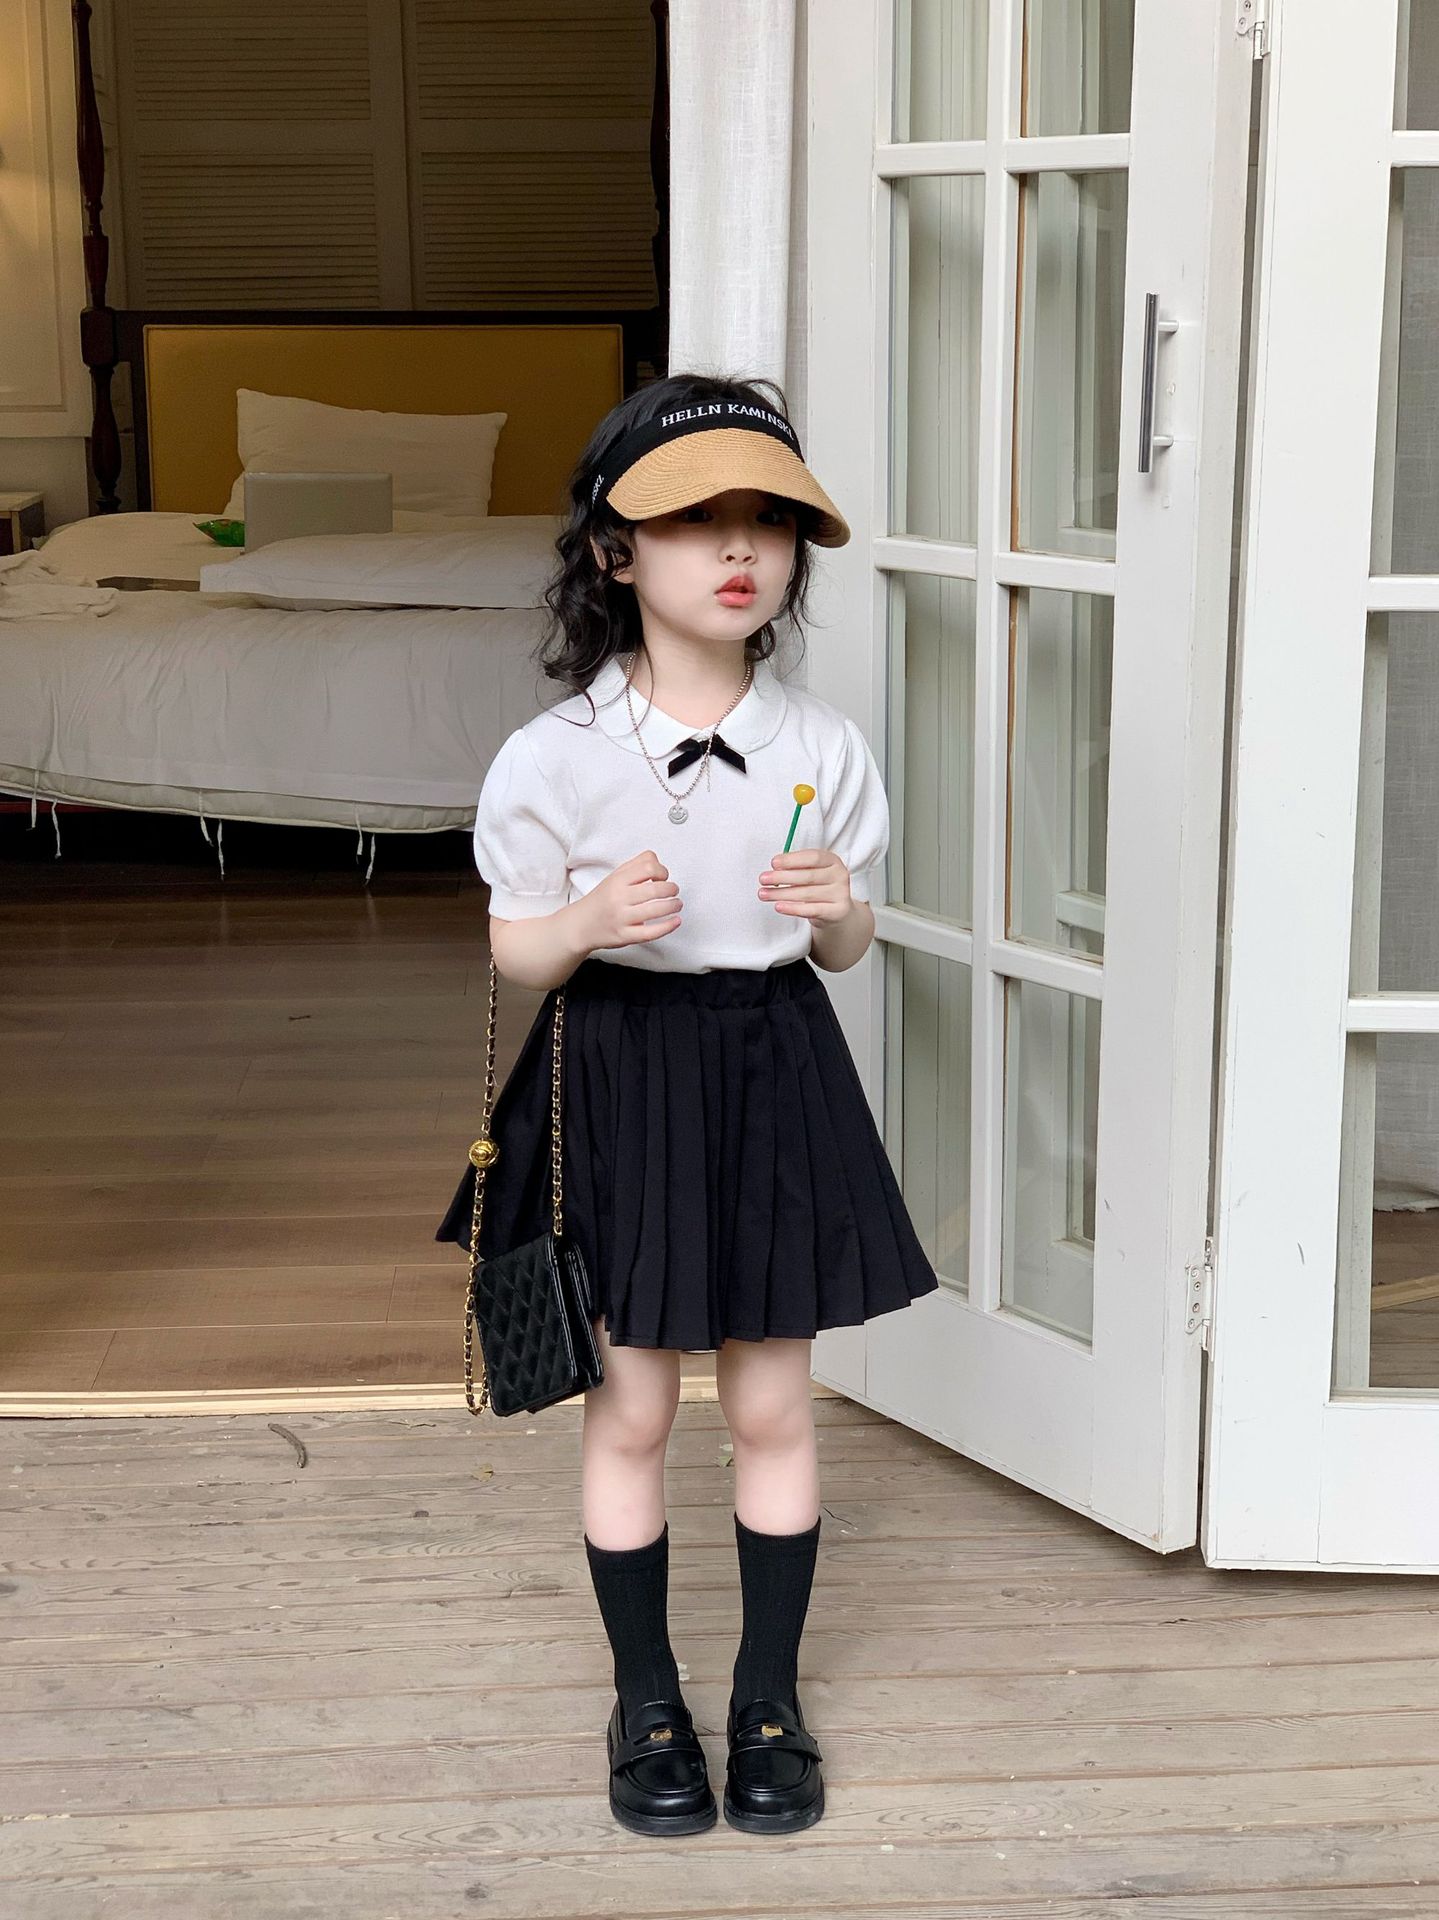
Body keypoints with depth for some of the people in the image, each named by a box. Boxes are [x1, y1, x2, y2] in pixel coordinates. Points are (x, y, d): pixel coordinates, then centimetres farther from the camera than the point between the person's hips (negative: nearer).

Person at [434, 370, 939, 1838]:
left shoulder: (822, 748, -3)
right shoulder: (554, 756, -10)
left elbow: (846, 950, 7)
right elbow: (515, 950, -2)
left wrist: (835, 908, -16)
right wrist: (594, 921, -23)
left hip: (775, 1071, 2)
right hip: (619, 1073, -2)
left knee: (771, 1402, 10)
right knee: (630, 1404, 8)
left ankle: (769, 1693, 28)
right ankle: (646, 1700, 26)